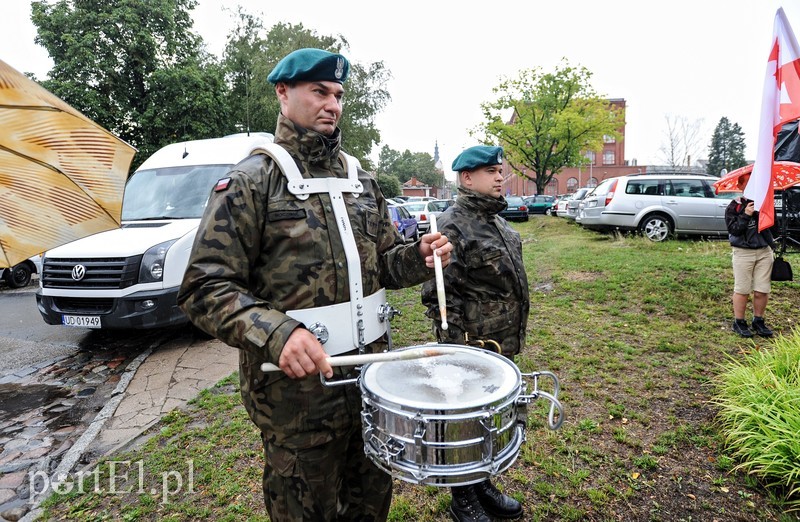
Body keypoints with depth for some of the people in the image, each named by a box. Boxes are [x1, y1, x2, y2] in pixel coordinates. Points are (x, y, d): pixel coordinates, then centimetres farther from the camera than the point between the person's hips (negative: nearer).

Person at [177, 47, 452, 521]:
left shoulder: (362, 180, 9)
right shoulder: (251, 181, -9)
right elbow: (206, 287, -14)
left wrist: (419, 256, -8)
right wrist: (275, 334, -30)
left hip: (370, 368, 6)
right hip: (297, 380, -5)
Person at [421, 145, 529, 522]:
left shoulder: (497, 223, 11)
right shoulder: (452, 226, -17)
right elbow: (438, 295, -20)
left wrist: (514, 336, 20)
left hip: (502, 346, 9)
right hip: (472, 348, -9)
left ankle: (483, 485, 43)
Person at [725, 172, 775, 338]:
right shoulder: (734, 206, 0)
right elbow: (733, 229, -9)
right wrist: (746, 215, -18)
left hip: (765, 251, 4)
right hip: (743, 252, -4)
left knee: (762, 291, 6)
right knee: (742, 290, 0)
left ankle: (758, 321, 21)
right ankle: (739, 323, 12)